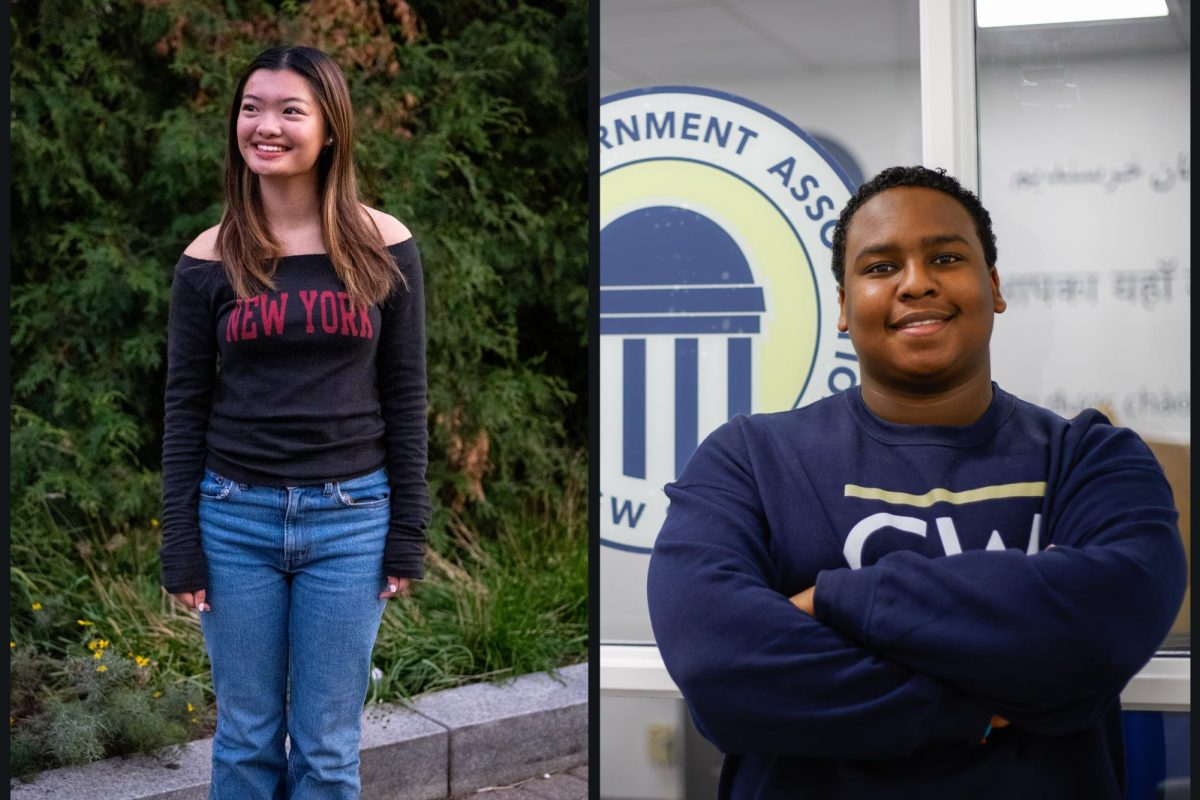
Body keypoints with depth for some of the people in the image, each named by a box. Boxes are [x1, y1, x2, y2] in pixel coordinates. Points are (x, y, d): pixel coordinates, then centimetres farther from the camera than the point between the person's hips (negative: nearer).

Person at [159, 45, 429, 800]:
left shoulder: (382, 247, -2)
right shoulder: (210, 257, -1)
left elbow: (405, 396, 2)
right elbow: (185, 407, 2)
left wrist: (408, 533, 0)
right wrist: (181, 547, 0)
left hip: (349, 519, 0)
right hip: (236, 518, 1)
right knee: (246, 738, 11)